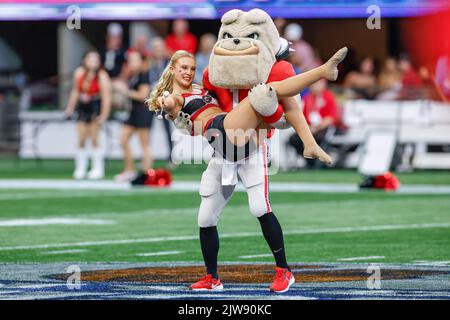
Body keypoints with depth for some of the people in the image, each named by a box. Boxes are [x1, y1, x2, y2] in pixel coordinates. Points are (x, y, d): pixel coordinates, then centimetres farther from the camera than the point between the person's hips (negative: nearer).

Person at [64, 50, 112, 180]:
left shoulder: (102, 76, -18)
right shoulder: (79, 73, -4)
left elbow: (106, 97, -20)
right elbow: (75, 91, 10)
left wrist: (103, 115, -25)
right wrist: (70, 108, 14)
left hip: (96, 107, -4)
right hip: (83, 107, 4)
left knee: (94, 139, -4)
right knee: (81, 140, 2)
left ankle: (98, 169, 8)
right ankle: (80, 169, 11)